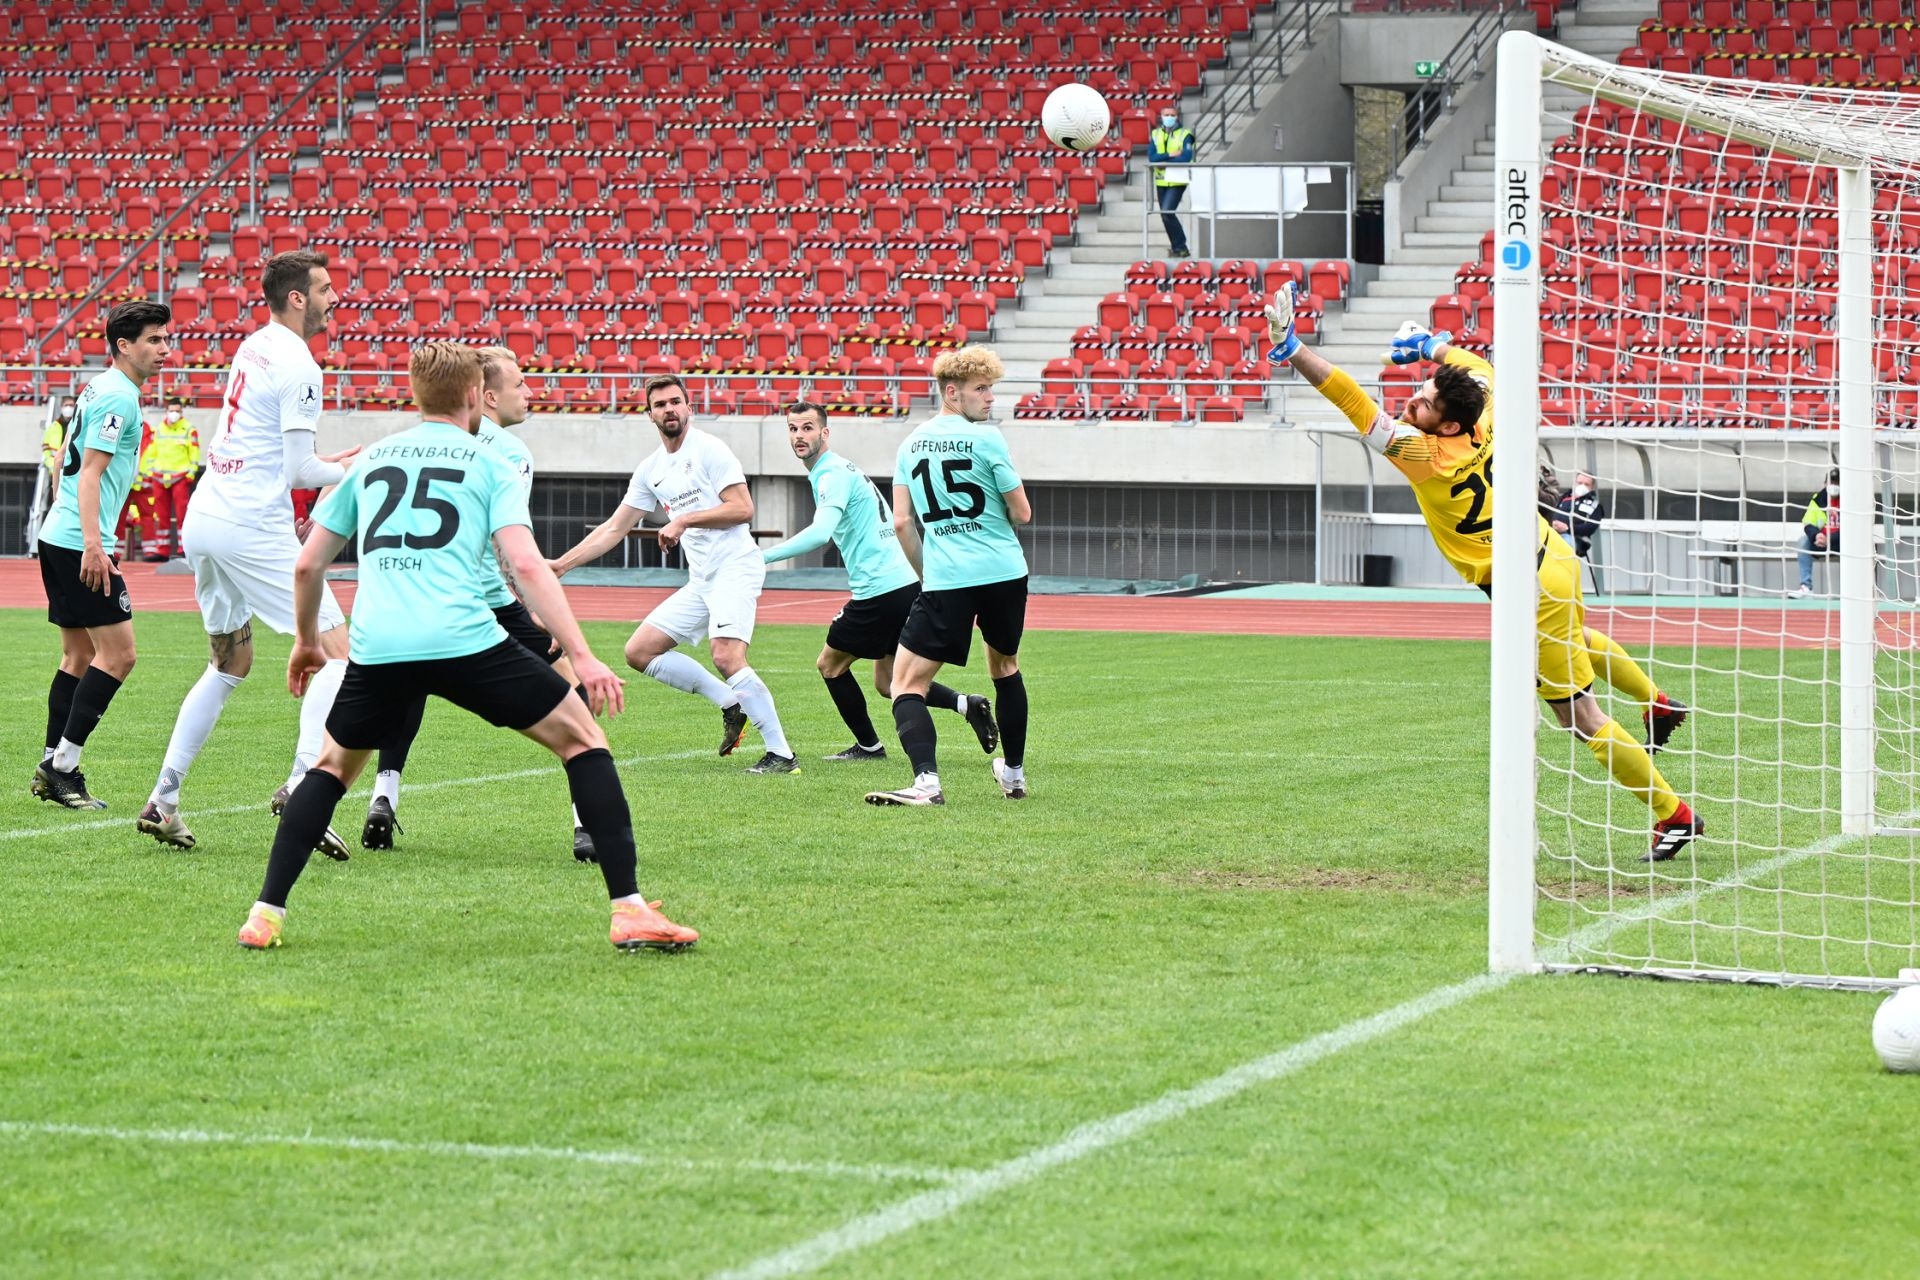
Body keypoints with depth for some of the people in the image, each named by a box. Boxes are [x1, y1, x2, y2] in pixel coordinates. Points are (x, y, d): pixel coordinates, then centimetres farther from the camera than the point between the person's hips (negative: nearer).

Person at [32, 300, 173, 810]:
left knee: (80, 656, 12)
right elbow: (90, 473, -20)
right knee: (118, 654, -9)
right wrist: (93, 545, -26)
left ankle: (52, 769, 13)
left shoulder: (97, 388, 17)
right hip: (81, 543, -10)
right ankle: (64, 765, -9)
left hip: (59, 537, 10)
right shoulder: (118, 396, -13)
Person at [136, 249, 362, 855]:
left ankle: (162, 800, 15)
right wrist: (353, 471, 3)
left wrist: (325, 461, 19)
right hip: (254, 527, -9)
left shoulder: (252, 347, 15)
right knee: (337, 650, -6)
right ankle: (302, 783, -21)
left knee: (229, 664, 20)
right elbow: (299, 471, -13)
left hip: (203, 522, 9)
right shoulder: (297, 366, -12)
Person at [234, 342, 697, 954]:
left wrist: (307, 640, 41)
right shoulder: (489, 464, 10)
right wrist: (582, 657, -6)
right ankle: (630, 911, -1)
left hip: (377, 648, 4)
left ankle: (266, 915, 16)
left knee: (333, 765, 28)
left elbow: (307, 564, 24)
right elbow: (524, 564, -4)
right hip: (464, 641, -3)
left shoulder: (371, 460, 22)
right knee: (583, 741, 9)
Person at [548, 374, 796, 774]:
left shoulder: (708, 449, -6)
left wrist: (684, 520, -17)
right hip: (700, 580, 8)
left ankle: (782, 755, -22)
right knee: (639, 651, 4)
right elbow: (614, 529, 20)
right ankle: (730, 705, 8)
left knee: (727, 657, -26)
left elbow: (743, 508, -14)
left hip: (735, 567, -8)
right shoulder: (650, 469, 15)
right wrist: (562, 564, 15)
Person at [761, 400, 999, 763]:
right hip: (905, 584, 10)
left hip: (879, 590, -10)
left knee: (830, 664, 7)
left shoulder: (833, 474, -12)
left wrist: (761, 557, -28)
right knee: (888, 682, 15)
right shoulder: (840, 469, 19)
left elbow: (820, 533, -29)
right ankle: (966, 704, 1)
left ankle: (869, 746, 12)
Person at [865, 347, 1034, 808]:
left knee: (907, 684, -2)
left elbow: (901, 522, 6)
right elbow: (1022, 514, -1)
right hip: (1005, 574, 0)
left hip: (947, 579, 0)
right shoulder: (986, 439, -4)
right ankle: (1014, 774, 33)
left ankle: (927, 780, -24)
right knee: (1005, 667, 24)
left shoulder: (910, 445, 7)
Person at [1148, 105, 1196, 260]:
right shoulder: (1155, 135, 10)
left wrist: (1163, 162, -13)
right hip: (1161, 181, 5)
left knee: (1167, 213, -17)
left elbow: (1186, 158, -15)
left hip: (1177, 181, -5)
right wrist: (1171, 155, -14)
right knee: (1166, 215, 8)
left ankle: (1180, 247, -8)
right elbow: (1152, 157, -3)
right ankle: (1178, 246, 19)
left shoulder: (1185, 135, -2)